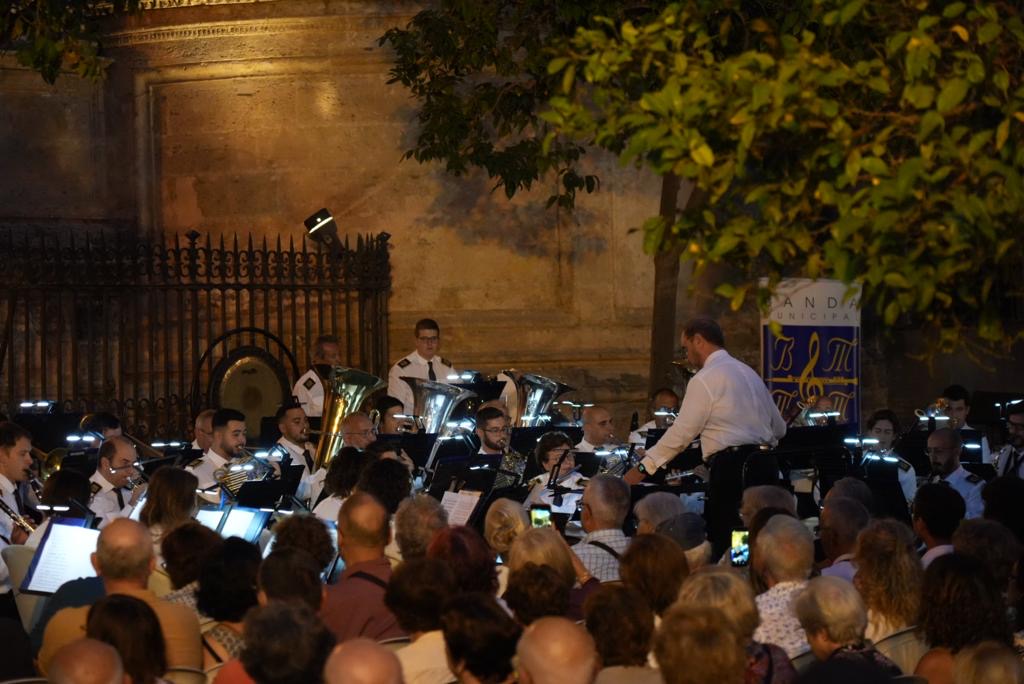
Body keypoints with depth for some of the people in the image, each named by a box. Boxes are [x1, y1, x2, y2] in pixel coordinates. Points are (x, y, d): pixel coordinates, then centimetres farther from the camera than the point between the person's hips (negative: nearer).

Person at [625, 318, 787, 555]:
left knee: (722, 540, -5)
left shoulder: (704, 380, -6)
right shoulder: (749, 373, 19)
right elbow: (779, 429, 22)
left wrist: (643, 468, -1)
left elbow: (681, 434, -8)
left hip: (729, 467, -8)